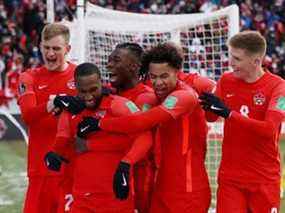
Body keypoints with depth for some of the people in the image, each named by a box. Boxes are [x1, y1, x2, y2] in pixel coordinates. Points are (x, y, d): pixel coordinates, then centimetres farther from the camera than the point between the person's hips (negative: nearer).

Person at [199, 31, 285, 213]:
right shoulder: (226, 80, 5)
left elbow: (269, 129, -21)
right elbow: (212, 117, 12)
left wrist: (229, 113, -24)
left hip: (264, 178, -3)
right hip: (230, 176, 3)